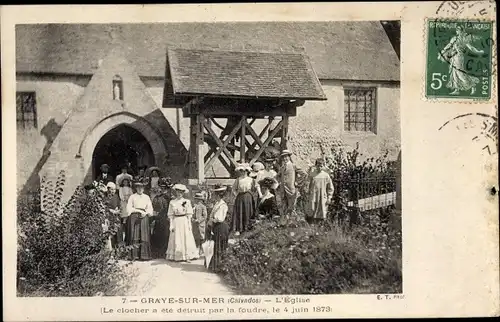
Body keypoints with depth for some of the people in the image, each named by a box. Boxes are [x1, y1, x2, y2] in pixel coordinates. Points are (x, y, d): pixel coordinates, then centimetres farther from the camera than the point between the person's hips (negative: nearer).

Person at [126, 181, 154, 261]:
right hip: (134, 217, -2)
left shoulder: (146, 197, 14)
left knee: (144, 236, -3)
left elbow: (150, 208, 9)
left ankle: (143, 255, 0)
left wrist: (145, 213, -10)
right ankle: (133, 255, -5)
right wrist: (139, 211, -8)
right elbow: (129, 208, -1)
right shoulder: (132, 197, 8)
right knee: (134, 237, -6)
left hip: (144, 217, 2)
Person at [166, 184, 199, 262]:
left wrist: (189, 224, -3)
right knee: (177, 240, 1)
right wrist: (171, 225, -2)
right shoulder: (172, 202, 4)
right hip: (176, 222, 0)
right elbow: (171, 215, 4)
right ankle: (177, 257, 6)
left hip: (185, 221, 0)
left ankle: (187, 256, 3)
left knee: (186, 239, -1)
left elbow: (189, 214, 4)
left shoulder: (187, 201, 4)